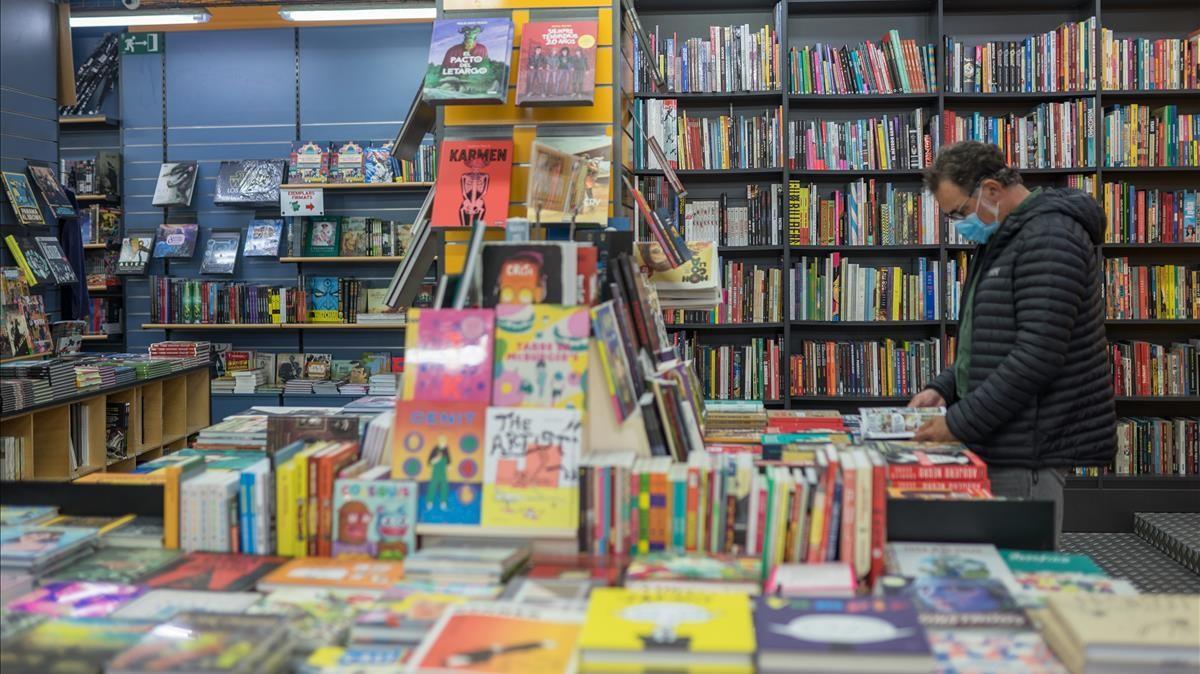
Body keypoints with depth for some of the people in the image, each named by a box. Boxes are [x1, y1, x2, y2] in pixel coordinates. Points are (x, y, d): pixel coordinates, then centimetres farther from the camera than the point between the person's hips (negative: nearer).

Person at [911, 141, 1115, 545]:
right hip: (1000, 445, 10)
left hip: (1029, 454, -10)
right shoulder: (1002, 241, 18)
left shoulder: (1050, 236, -14)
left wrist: (960, 423, -19)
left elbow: (1038, 355, -22)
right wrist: (944, 389, 10)